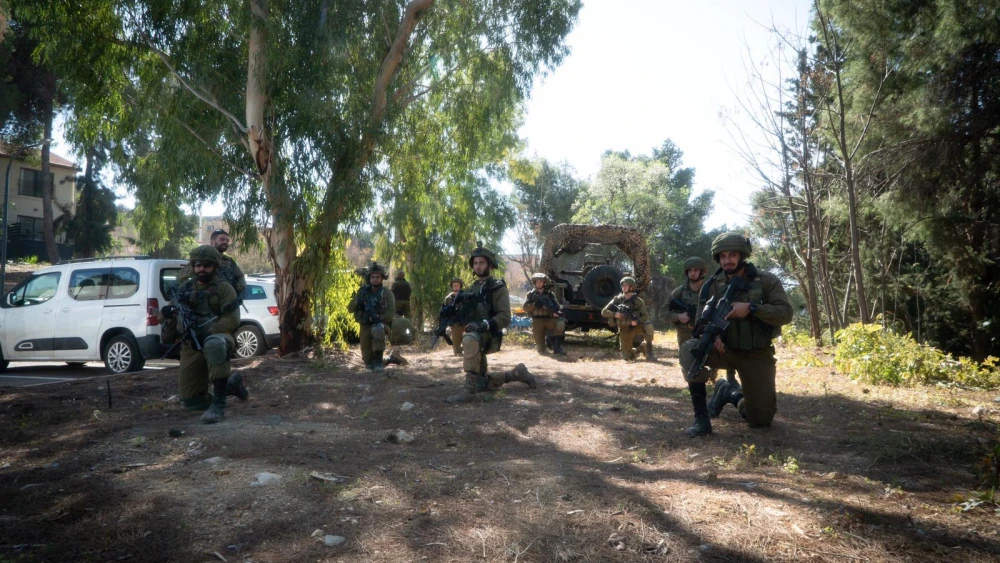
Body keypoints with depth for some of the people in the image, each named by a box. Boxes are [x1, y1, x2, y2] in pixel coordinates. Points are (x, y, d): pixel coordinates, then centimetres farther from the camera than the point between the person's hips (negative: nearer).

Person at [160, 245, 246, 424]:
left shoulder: (224, 289, -2)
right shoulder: (184, 289, 13)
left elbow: (232, 320, -12)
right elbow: (167, 315, 20)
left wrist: (206, 333, -23)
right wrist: (167, 313, -6)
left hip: (218, 339, -5)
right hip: (192, 348, 5)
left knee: (213, 344, -44)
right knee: (191, 401, 0)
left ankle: (218, 404, -36)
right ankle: (231, 384, 26)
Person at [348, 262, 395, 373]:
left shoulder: (387, 294, -4)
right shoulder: (363, 292, 4)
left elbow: (390, 313, -12)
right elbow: (350, 308, 0)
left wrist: (378, 318, -27)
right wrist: (358, 300, -18)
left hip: (381, 324, -3)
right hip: (365, 326, 3)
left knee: (377, 329, -40)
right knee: (368, 362, -2)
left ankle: (378, 360, -31)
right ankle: (372, 362, 34)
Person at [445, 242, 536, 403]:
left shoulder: (498, 287, -8)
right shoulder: (472, 288, 15)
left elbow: (505, 318, -19)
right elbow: (466, 314, 20)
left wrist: (484, 324, -36)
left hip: (489, 337, -8)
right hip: (475, 338, 8)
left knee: (469, 340, -42)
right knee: (483, 384, 13)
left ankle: (469, 389, -37)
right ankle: (517, 373, 31)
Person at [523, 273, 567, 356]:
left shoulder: (550, 294, 8)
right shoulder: (531, 294, 8)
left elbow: (556, 306, -3)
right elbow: (525, 307, -2)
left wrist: (555, 312, -25)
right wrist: (534, 305, -19)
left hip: (549, 319, 1)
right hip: (537, 321, -1)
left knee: (560, 323, -34)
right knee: (541, 350, -6)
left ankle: (557, 347, -20)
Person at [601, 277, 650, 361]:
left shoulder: (638, 301, -3)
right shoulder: (617, 299, -1)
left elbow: (645, 316, -5)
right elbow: (604, 312, -1)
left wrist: (637, 321, -25)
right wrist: (614, 314, -20)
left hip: (635, 327, -1)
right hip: (624, 331, 1)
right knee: (627, 358, -3)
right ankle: (635, 350, 32)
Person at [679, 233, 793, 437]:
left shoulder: (767, 280, -7)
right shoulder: (712, 285, -2)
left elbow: (785, 313, -15)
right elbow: (701, 321, 1)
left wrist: (751, 308, -28)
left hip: (757, 355, -1)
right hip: (725, 349, 1)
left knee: (762, 419, -1)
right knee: (690, 349, -32)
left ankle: (731, 394, 33)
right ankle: (701, 418, -20)